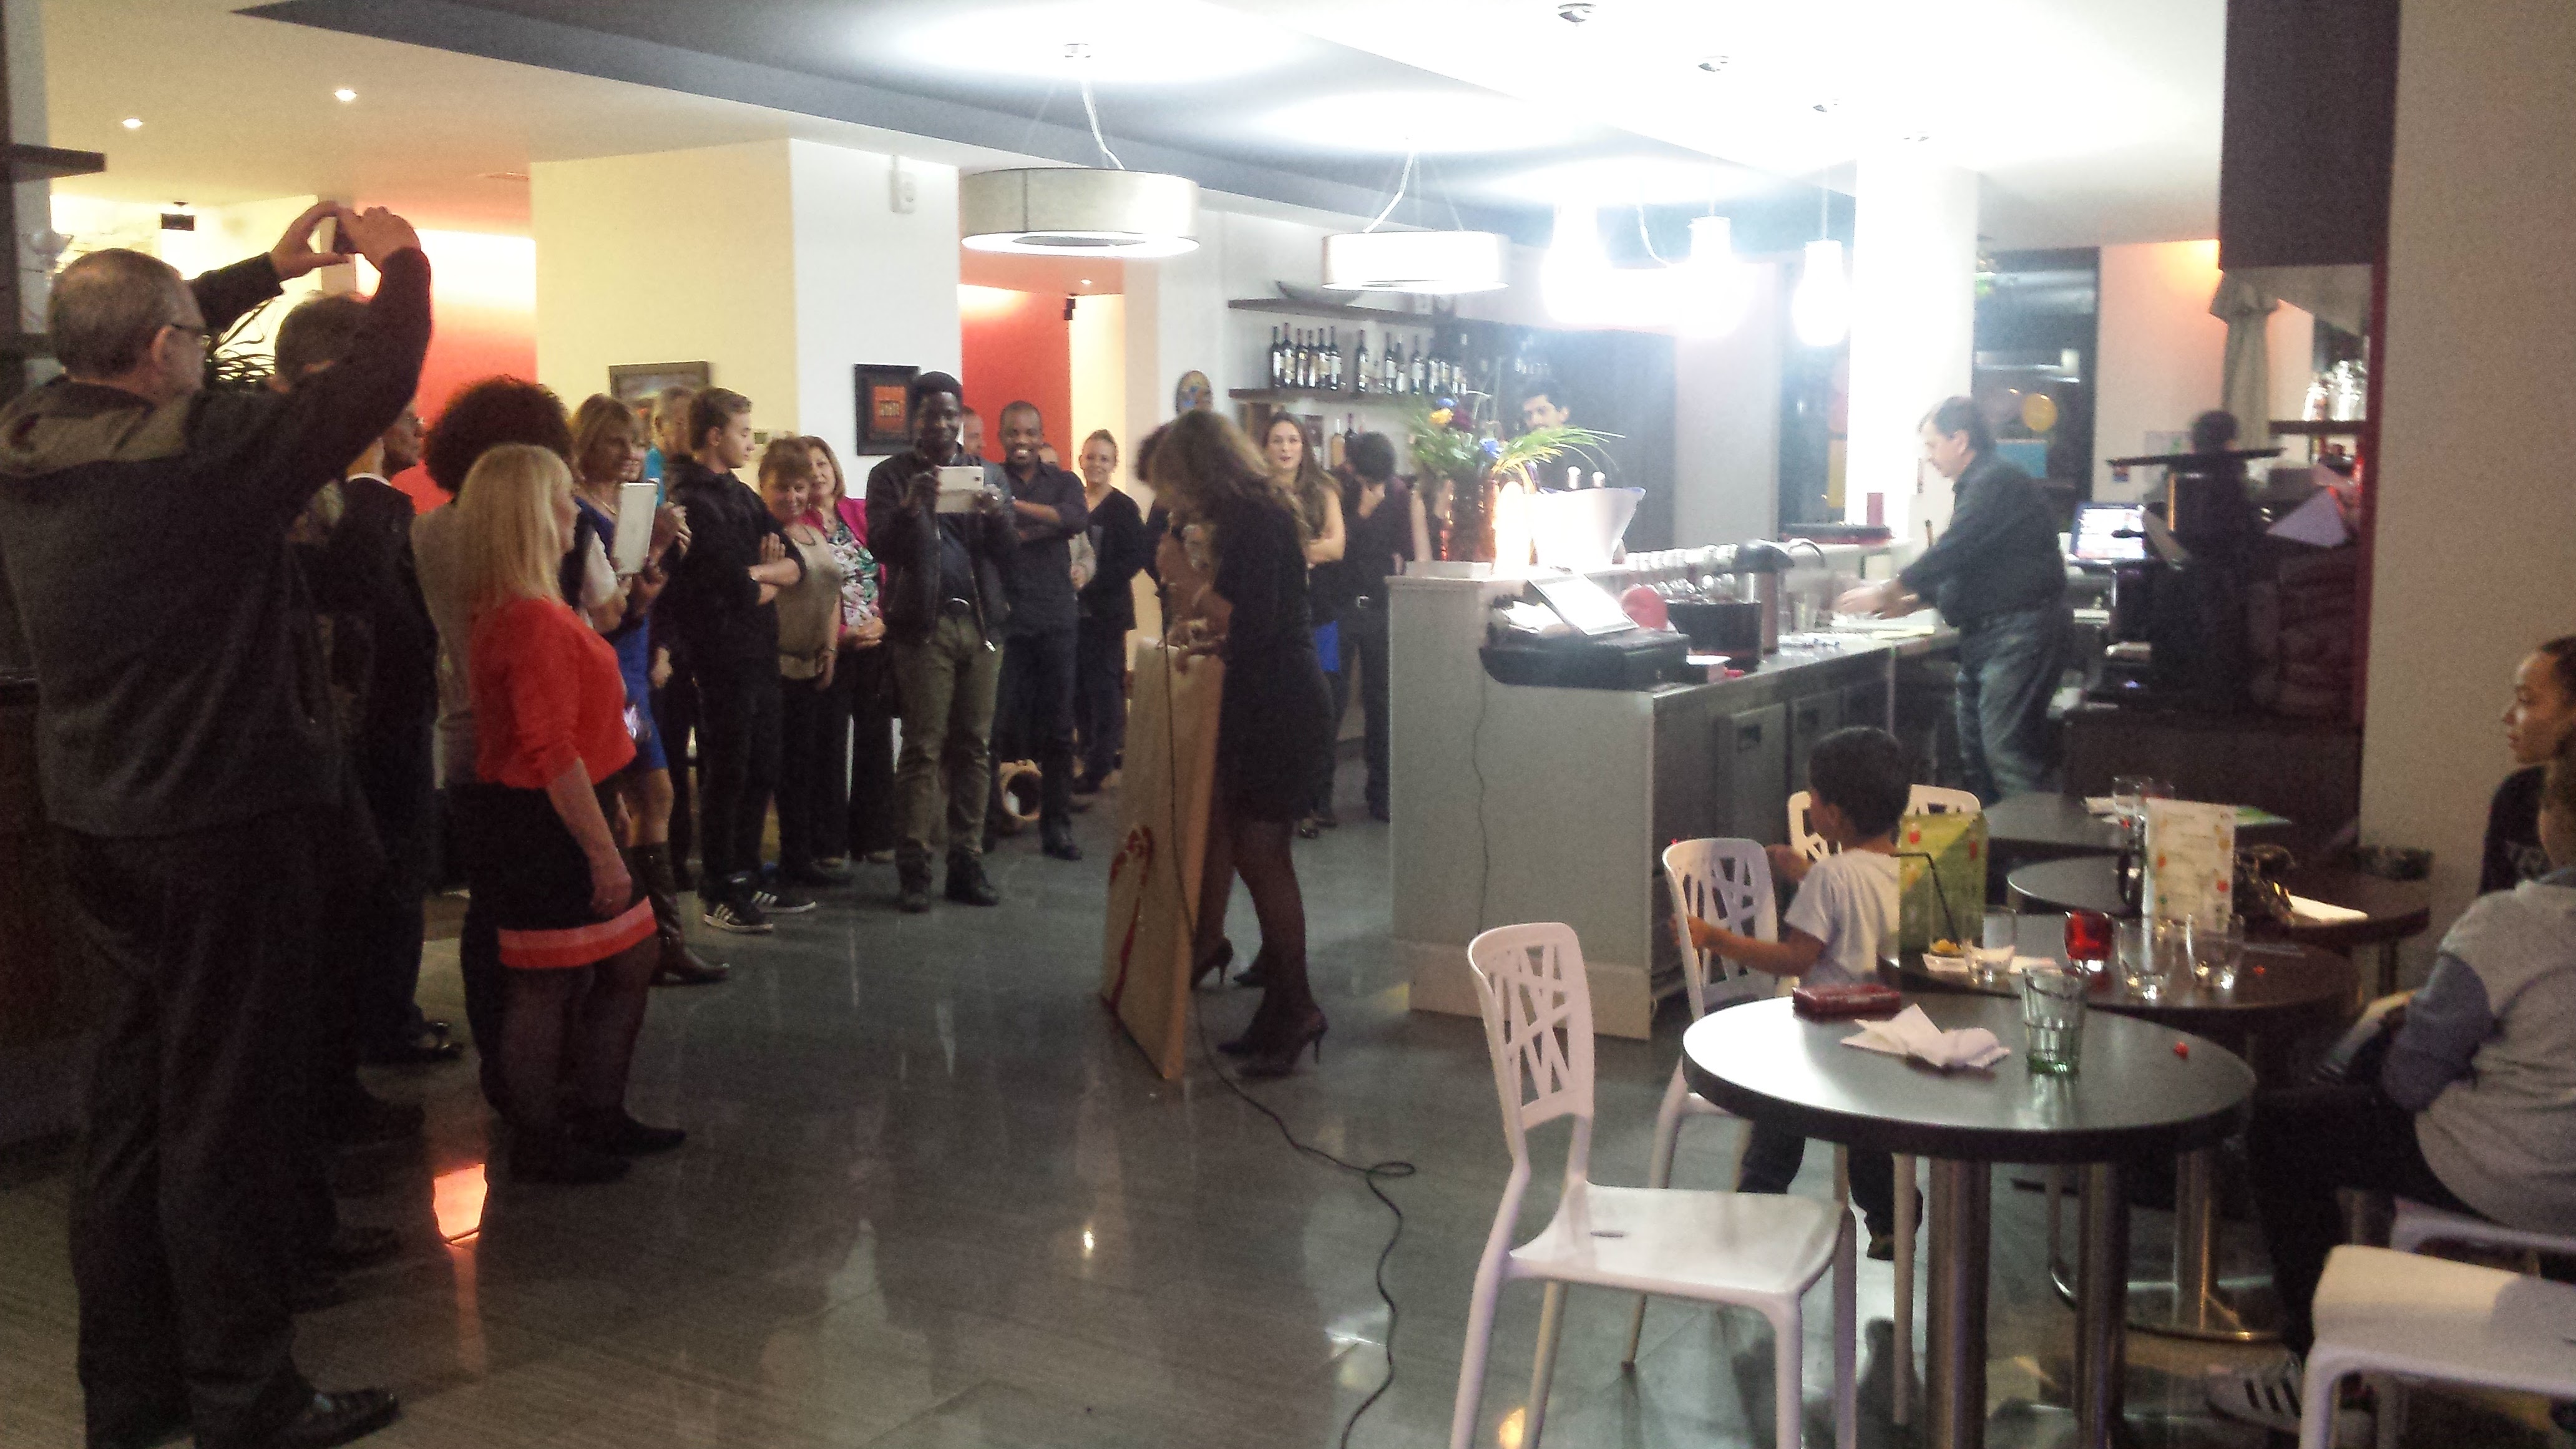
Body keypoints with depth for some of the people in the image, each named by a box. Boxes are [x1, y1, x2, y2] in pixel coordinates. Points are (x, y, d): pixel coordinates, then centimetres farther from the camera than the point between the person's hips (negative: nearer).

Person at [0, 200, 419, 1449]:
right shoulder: (201, 447, -21)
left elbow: (124, 352, 19)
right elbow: (379, 381, -15)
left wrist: (272, 268, 22)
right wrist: (398, 263, 3)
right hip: (224, 824, -8)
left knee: (129, 1097, 17)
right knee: (226, 1111, 1)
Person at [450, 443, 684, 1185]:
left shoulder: (510, 610, 11)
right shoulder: (535, 620, -21)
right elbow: (551, 751, -25)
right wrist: (602, 851, -23)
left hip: (550, 819, 11)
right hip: (542, 825, -11)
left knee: (631, 962, 17)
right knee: (548, 985, 2)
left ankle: (598, 1116, 28)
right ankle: (539, 1144, 16)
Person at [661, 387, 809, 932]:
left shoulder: (741, 495, 15)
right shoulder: (691, 500, -14)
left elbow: (795, 564, 8)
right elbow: (737, 589, -21)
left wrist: (757, 574, -13)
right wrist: (766, 583, -1)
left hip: (758, 652, 8)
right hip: (722, 657, -8)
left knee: (761, 770, 15)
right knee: (726, 775, 1)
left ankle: (747, 876, 27)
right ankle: (717, 892, 12)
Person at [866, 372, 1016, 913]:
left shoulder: (990, 476, 13)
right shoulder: (891, 476, 6)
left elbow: (1009, 555, 6)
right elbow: (882, 548, -5)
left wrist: (998, 516, -14)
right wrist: (910, 507, -22)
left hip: (981, 622, 3)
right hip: (923, 624, -3)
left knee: (974, 746, 2)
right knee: (922, 747, -4)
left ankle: (967, 863, 7)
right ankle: (913, 868, -1)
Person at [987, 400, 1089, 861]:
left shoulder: (1064, 482, 13)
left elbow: (1079, 517, -9)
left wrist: (1021, 507, -20)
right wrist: (1047, 527, -16)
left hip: (1055, 619, 2)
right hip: (1003, 617, -2)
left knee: (1057, 726, 3)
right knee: (997, 722, -5)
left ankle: (1056, 825, 9)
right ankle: (985, 819, 7)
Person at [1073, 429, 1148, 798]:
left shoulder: (1124, 508, -5)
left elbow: (1137, 557, -11)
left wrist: (1095, 579, -16)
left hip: (1108, 610, -5)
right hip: (1075, 609, 5)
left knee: (1104, 686, -3)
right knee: (1078, 687, 7)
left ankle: (1098, 768, 1)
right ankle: (1097, 754, 20)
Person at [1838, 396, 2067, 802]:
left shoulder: (1999, 482, -13)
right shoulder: (1977, 487, 20)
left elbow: (1953, 552, -18)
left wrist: (1885, 592, -11)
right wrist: (1911, 602, 17)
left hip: (2019, 630, -11)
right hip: (1983, 637, 11)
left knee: (2006, 752, -14)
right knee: (1975, 754, 11)